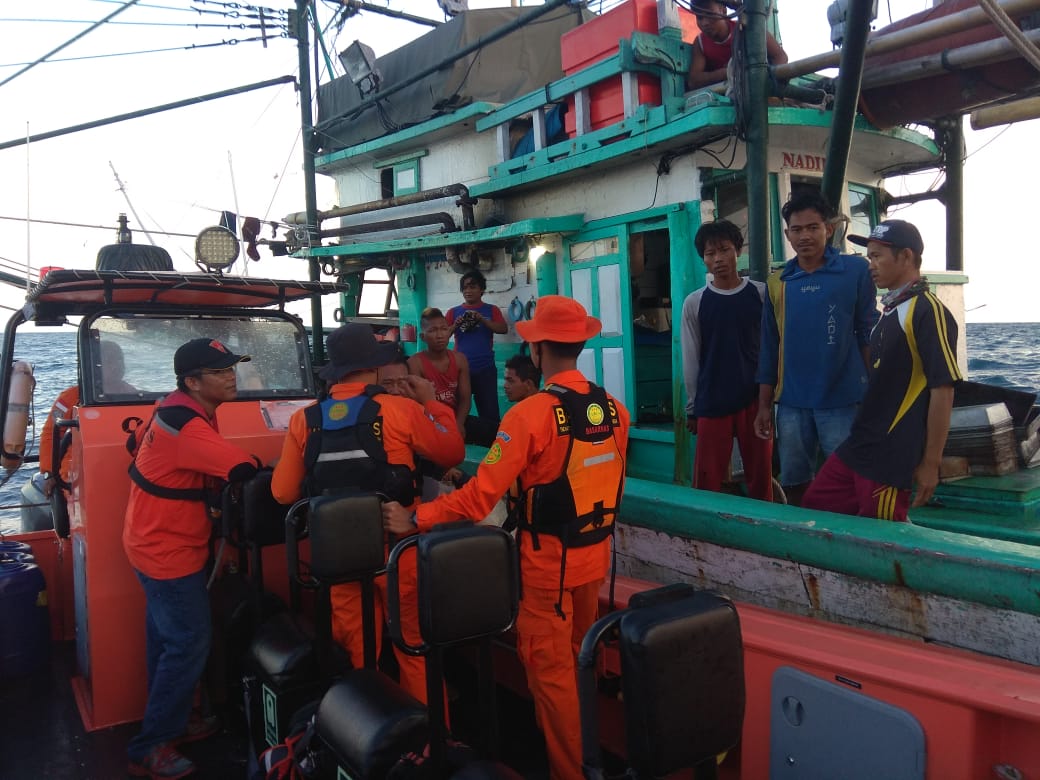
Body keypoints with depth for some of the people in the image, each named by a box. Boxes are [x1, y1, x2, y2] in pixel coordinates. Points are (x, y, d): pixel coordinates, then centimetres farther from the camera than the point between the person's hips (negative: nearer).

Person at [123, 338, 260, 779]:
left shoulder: (181, 409, 4)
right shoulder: (186, 426, -28)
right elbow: (246, 471, -32)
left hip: (160, 542, 10)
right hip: (168, 550, -10)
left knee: (167, 639, 20)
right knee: (189, 645, -3)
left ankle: (170, 723, 36)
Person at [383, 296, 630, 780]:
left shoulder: (531, 414, -22)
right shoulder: (614, 409, -3)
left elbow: (481, 494, -22)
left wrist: (415, 520, -13)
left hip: (548, 561, -7)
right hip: (595, 554, 7)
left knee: (550, 669, 9)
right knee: (580, 659, 25)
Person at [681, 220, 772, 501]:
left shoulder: (761, 294, 2)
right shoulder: (694, 303, 1)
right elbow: (690, 359, 4)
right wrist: (691, 407, 4)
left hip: (755, 400, 1)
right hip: (711, 404, 0)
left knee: (761, 479, 8)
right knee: (707, 483, 2)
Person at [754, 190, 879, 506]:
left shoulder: (855, 270, -2)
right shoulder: (777, 282, 6)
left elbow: (869, 335, 0)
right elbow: (769, 348, 9)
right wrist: (764, 406, 7)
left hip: (843, 401, -3)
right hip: (792, 404, 3)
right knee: (794, 485, 12)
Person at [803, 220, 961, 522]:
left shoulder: (928, 312, -13)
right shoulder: (891, 311, 14)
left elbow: (942, 390, -15)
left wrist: (930, 463, -14)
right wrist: (861, 439, 18)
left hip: (891, 460, -9)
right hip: (858, 447, 9)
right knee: (813, 509, 12)